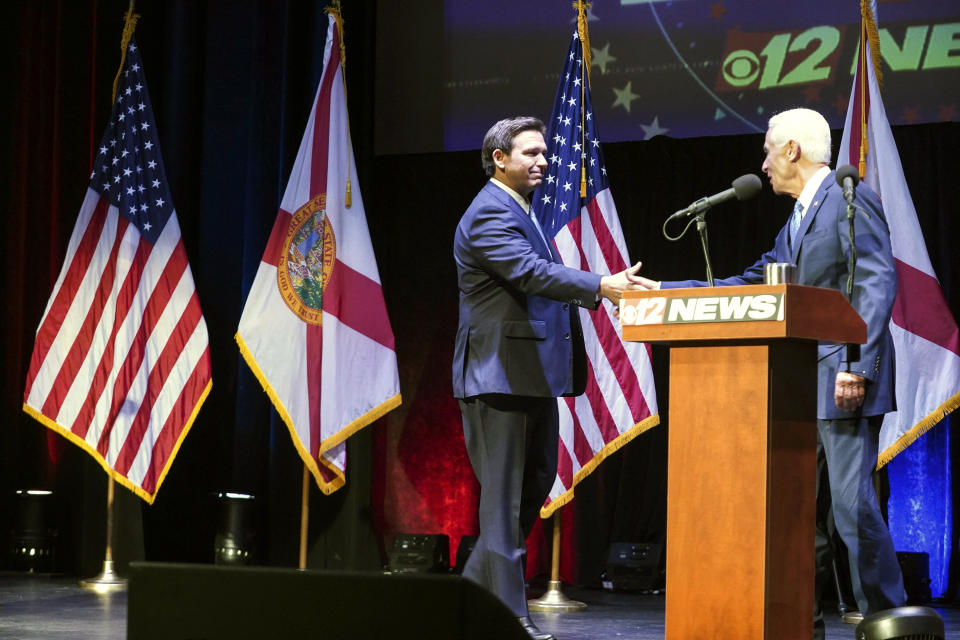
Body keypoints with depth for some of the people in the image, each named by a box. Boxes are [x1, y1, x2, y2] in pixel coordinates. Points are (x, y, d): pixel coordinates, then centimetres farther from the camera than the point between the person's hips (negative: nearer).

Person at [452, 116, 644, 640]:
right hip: (500, 375, -10)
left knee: (535, 482, 15)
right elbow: (530, 272, -27)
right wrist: (600, 286, -35)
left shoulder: (520, 211, 19)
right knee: (504, 493, -5)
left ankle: (478, 589, 24)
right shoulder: (489, 214, -14)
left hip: (533, 375, 10)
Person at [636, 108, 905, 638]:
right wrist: (666, 292, 21)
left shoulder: (849, 198, -8)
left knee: (852, 501, -12)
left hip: (845, 381, -10)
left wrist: (857, 366, -23)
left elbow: (878, 285, -16)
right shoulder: (799, 218, 22)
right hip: (808, 386, 10)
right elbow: (752, 285, 24)